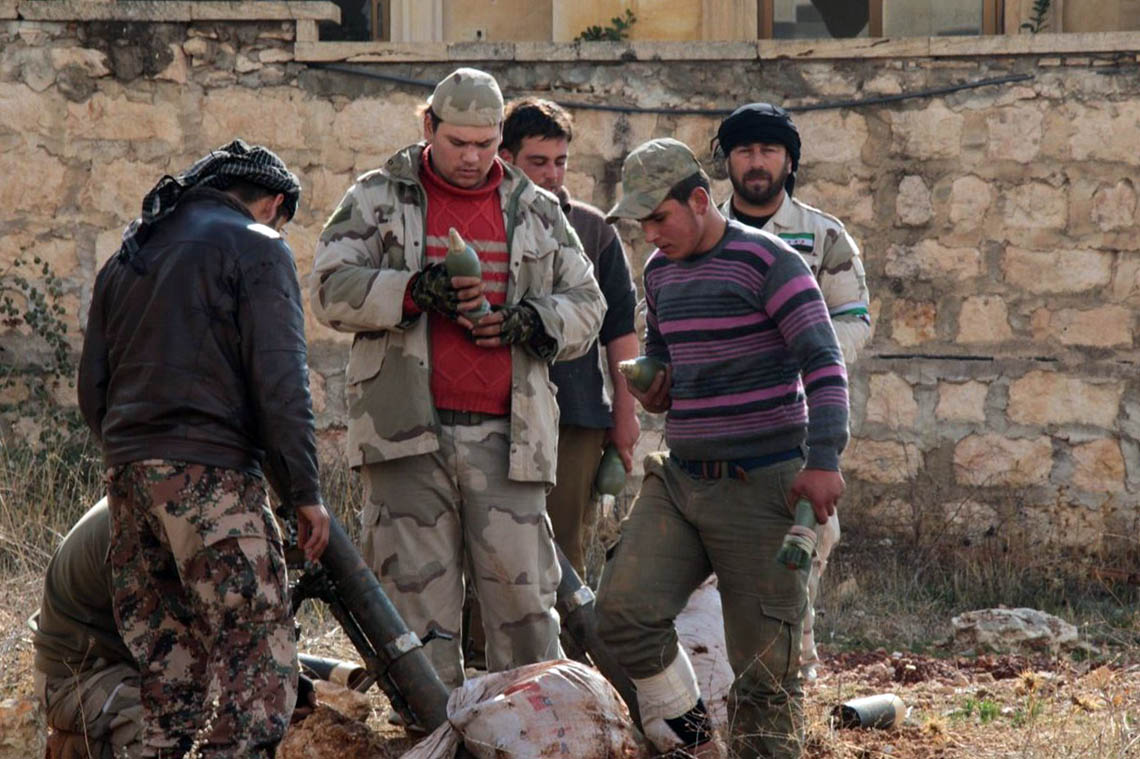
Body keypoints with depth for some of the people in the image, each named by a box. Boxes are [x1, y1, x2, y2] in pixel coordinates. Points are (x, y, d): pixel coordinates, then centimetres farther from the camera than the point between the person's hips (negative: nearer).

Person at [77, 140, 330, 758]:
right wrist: (303, 492, -6)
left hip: (126, 475, 7)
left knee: (167, 666, 10)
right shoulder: (256, 247, 1)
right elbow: (279, 383, -9)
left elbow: (92, 388, 20)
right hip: (211, 475, -7)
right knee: (258, 659, -9)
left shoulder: (127, 257, 22)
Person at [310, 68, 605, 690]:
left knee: (521, 592, -3)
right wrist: (415, 292, -17)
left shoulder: (535, 211, 16)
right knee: (418, 595, 1)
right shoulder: (379, 199, 9)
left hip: (504, 434, 1)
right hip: (407, 430, -1)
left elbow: (586, 305, 18)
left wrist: (529, 322, -3)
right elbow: (332, 289, -2)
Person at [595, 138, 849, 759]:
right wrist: (650, 391, 4)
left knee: (764, 661, -4)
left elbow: (823, 362, -15)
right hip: (679, 478, 6)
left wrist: (823, 459, -26)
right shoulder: (661, 271, 14)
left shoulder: (767, 263, -9)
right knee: (623, 608, -10)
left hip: (761, 486, -6)